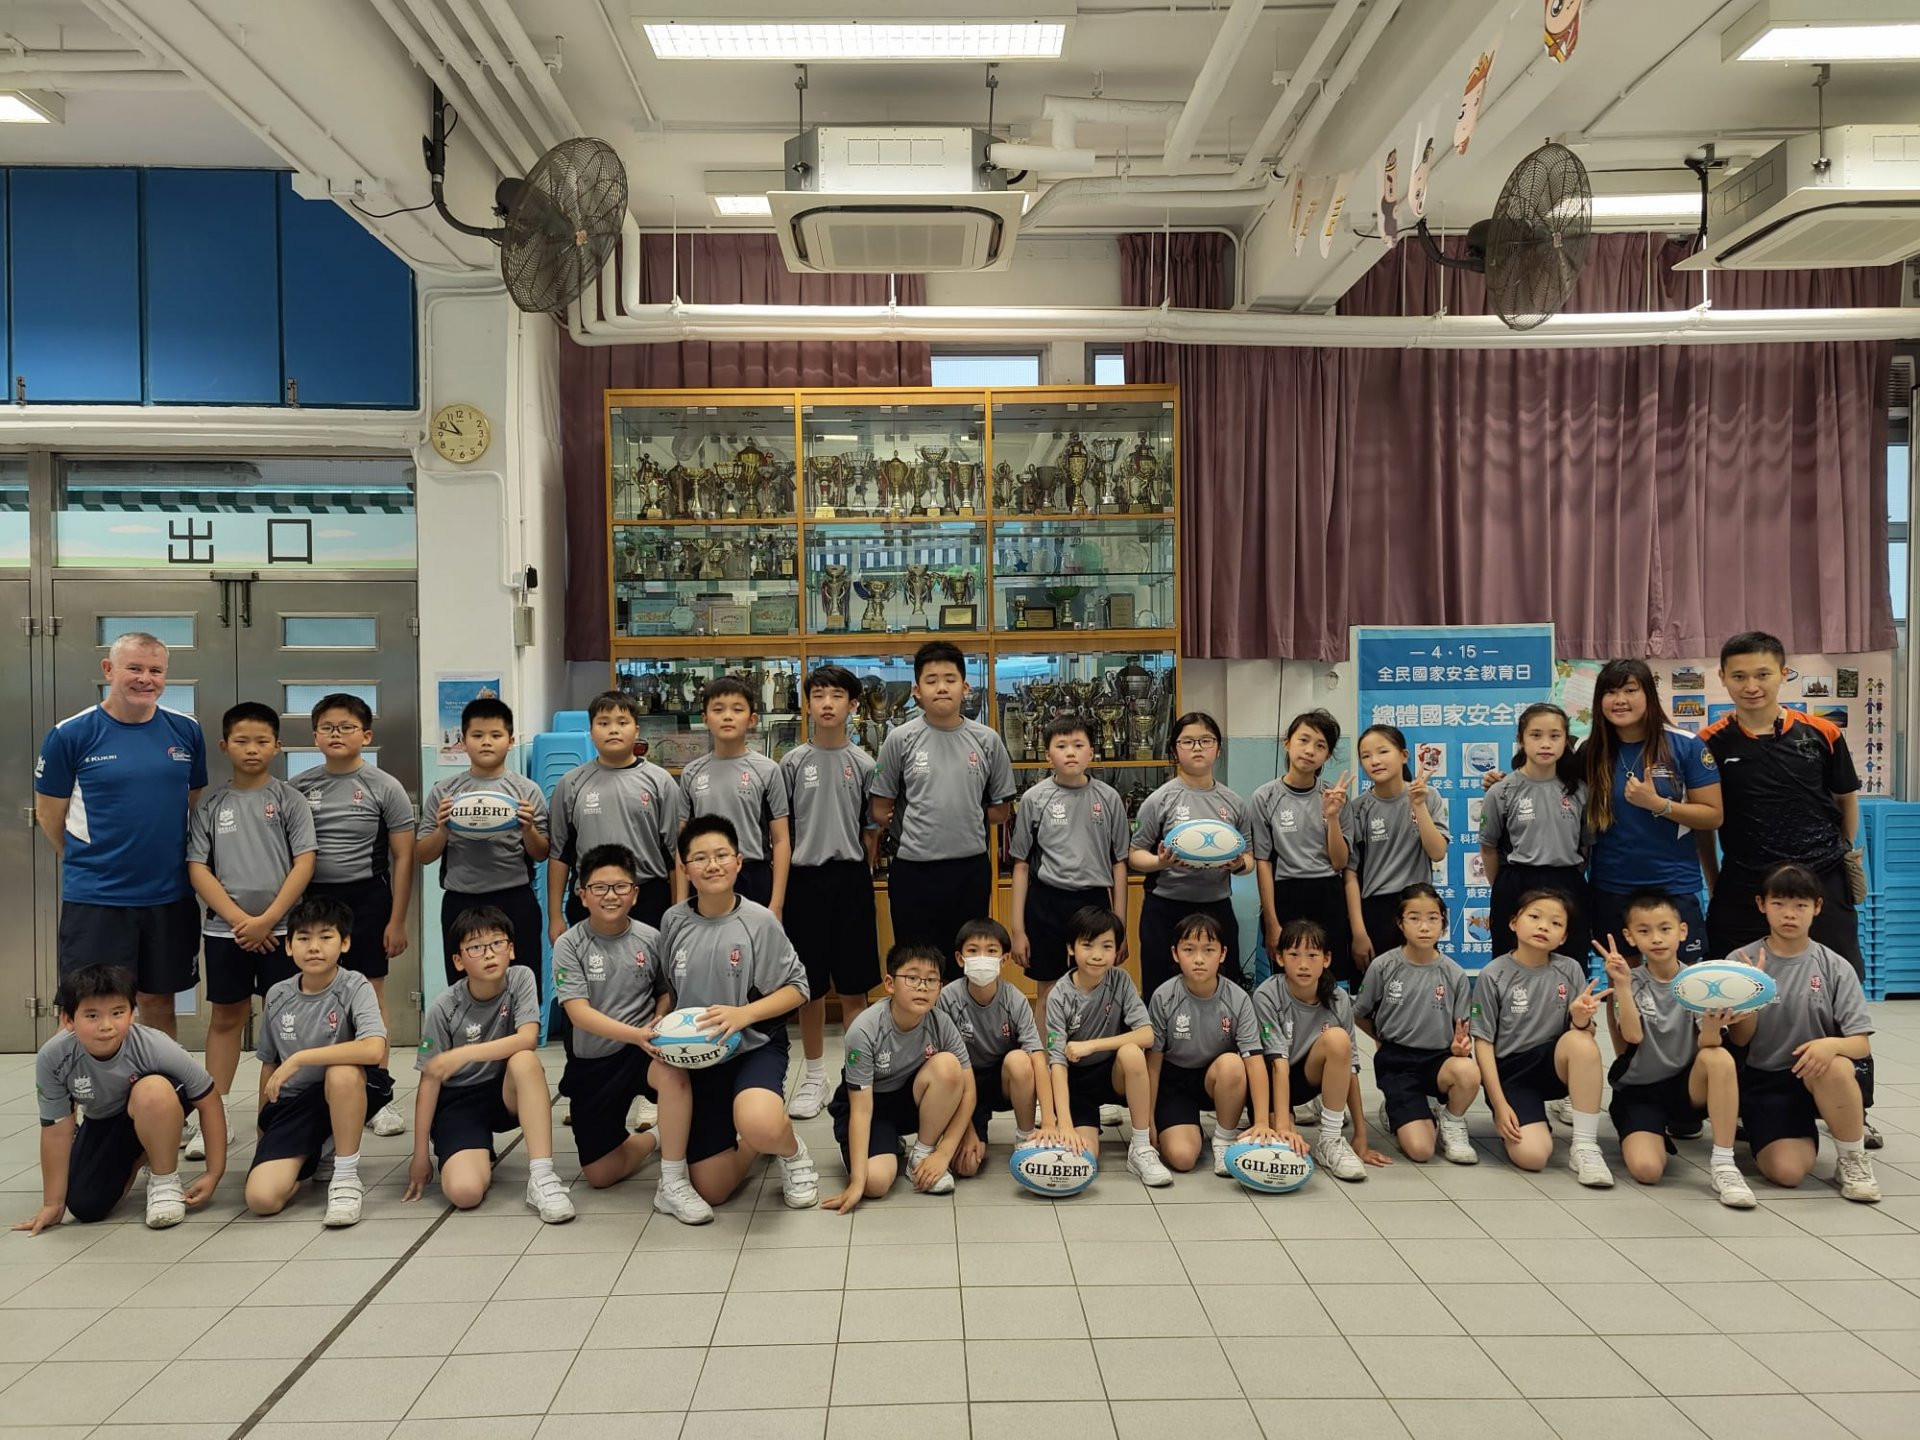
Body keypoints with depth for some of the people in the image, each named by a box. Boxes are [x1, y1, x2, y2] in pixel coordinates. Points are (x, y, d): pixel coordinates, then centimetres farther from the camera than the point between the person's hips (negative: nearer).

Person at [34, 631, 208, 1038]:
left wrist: (165, 859, 11)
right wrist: (91, 864, 9)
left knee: (158, 1002, 15)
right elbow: (48, 814, 3)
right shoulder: (70, 735, -6)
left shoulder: (186, 731, 3)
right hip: (94, 898, -3)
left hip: (170, 895, 3)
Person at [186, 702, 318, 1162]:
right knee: (226, 1018, 9)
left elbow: (304, 863, -6)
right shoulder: (211, 803, 4)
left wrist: (267, 919, -12)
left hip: (281, 927, -2)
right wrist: (238, 918, -10)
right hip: (225, 929, 2)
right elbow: (197, 868, 0)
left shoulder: (289, 799, -1)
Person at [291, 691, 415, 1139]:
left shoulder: (384, 788, -2)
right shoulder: (299, 786, 6)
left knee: (371, 995, 2)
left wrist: (397, 921, -6)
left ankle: (377, 1095, 11)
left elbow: (402, 857, -2)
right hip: (312, 898, 3)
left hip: (366, 899, -3)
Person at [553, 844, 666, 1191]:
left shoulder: (651, 938, -3)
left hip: (643, 1049, 0)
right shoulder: (569, 944, -9)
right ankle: (654, 1137, 33)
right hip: (592, 1062, 1)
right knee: (600, 1175, 1)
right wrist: (636, 1034, -30)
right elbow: (579, 1013, -17)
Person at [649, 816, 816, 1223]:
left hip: (755, 1046, -3)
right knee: (711, 1189, 0)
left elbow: (797, 989, -8)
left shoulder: (758, 921, -12)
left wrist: (743, 1013, -22)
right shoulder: (673, 922, -1)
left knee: (759, 1126, -37)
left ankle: (791, 1151, 0)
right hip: (698, 1053, 4)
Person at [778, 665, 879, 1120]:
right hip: (806, 878, 0)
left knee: (853, 986, 4)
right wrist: (779, 890, 1)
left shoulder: (863, 763, 3)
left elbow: (872, 831, 6)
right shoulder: (793, 762, 2)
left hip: (851, 879, 0)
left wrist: (861, 873, -1)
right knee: (811, 984, 8)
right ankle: (814, 1076, 21)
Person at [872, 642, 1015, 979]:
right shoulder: (900, 740, -3)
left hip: (970, 869, 2)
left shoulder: (987, 740, 1)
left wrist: (963, 814, 1)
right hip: (914, 871, -1)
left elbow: (1000, 812, 9)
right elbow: (881, 812, 3)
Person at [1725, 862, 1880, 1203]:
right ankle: (1802, 1132, 16)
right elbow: (1739, 1040, -1)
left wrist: (1831, 1044, -30)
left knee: (1834, 1066, -37)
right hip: (1765, 1080, 0)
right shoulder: (1741, 961, -2)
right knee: (1786, 1171, -21)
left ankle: (1852, 1159, -10)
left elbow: (1862, 1044, -6)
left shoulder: (1835, 967, -2)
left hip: (1820, 1075, 0)